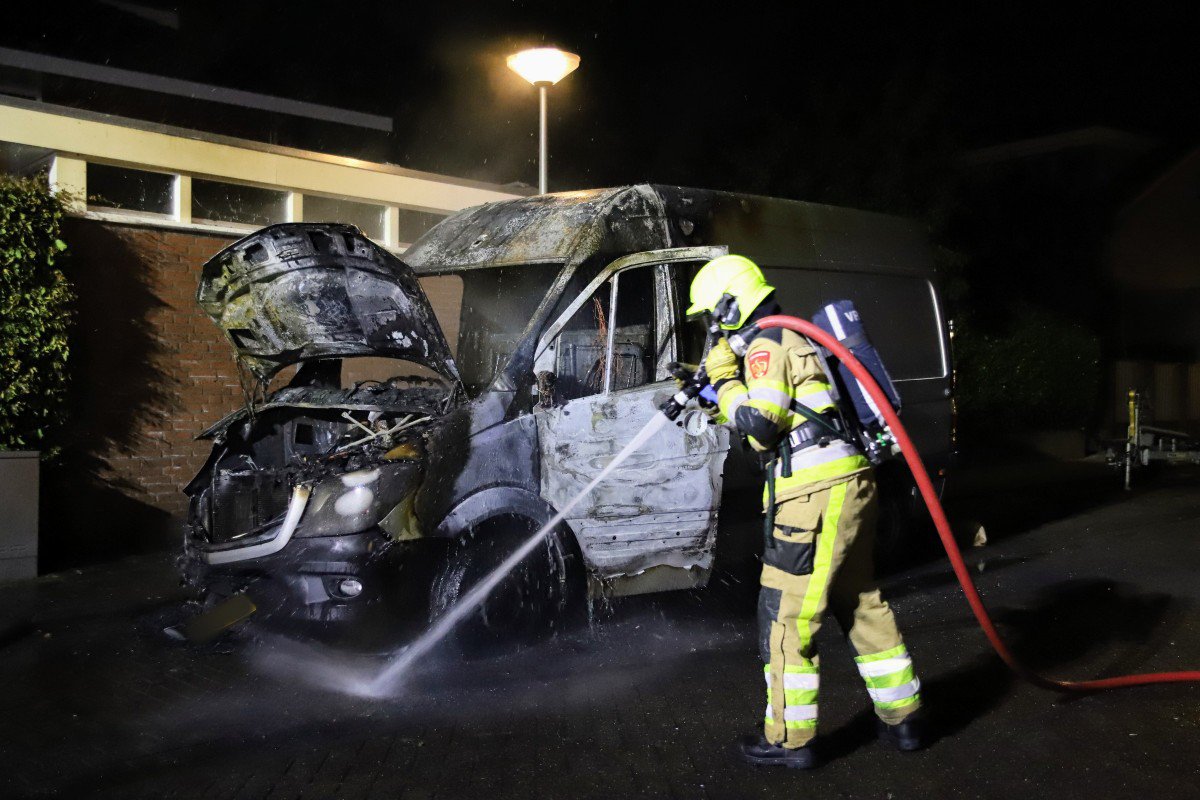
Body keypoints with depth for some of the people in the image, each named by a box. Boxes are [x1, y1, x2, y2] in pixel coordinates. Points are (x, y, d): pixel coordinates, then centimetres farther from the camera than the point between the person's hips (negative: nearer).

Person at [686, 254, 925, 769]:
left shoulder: (765, 346, -9)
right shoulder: (787, 340, 22)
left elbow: (760, 427, -18)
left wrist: (724, 379, -6)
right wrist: (715, 402, 22)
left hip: (817, 495, -10)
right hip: (847, 489, 10)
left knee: (786, 619, -2)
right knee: (862, 605, 18)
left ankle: (789, 740, 7)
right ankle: (901, 717, 28)